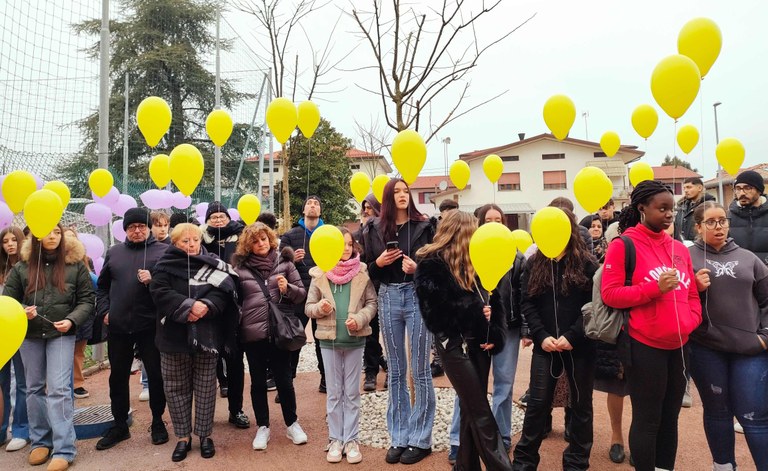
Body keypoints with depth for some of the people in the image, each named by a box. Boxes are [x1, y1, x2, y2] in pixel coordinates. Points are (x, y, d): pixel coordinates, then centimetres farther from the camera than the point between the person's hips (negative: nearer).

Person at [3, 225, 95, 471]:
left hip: (61, 334, -3)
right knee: (34, 388, 13)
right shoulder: (22, 267, 3)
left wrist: (71, 320, -15)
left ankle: (64, 450, -2)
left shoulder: (75, 265, -2)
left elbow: (87, 299, 0)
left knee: (59, 389, -7)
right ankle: (40, 441, 28)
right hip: (30, 335, 3)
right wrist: (21, 312, -14)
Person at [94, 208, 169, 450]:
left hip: (151, 326, -4)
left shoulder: (163, 251, -1)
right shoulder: (113, 252, 12)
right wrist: (104, 311, 7)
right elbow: (102, 286, 19)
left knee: (156, 375, 5)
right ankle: (119, 425, 29)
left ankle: (157, 422, 24)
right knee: (118, 376, 13)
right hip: (118, 326, 4)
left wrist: (153, 281, -20)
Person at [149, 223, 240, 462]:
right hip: (174, 335, 0)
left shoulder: (213, 265, 5)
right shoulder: (164, 266, 2)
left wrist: (206, 306, -22)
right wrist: (188, 306, -21)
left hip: (206, 335, 0)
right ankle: (183, 437, 22)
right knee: (176, 388, 8)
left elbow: (225, 291, -6)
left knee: (205, 387, 7)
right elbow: (159, 292, -12)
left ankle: (205, 435, 21)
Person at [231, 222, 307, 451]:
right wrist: (236, 324, 1)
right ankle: (262, 427, 28)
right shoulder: (240, 267, 3)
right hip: (253, 332, 1)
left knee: (284, 380, 8)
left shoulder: (284, 262, 2)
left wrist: (288, 289, -15)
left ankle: (292, 424, 26)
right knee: (258, 382, 12)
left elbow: (302, 294, 4)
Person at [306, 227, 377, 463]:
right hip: (329, 340, 1)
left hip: (355, 340, 0)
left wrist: (360, 319, -18)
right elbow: (309, 307, 2)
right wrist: (320, 308, -19)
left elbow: (373, 303, -1)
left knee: (352, 392, 10)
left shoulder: (362, 272, -4)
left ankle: (351, 440, 20)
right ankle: (335, 439, 23)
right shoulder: (320, 274, -2)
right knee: (334, 393, 11)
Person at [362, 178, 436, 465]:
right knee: (396, 371, 10)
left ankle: (421, 439, 16)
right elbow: (369, 271, 10)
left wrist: (418, 269, -18)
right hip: (388, 298, 3)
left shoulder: (423, 226, -2)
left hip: (418, 296, -3)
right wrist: (378, 262, -9)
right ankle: (399, 438, 22)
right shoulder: (375, 228, 5)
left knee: (420, 370, 3)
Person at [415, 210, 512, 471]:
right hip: (453, 343, -6)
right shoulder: (431, 265, -9)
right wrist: (474, 313, -14)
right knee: (481, 414, -1)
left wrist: (495, 335, -5)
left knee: (472, 409, 13)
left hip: (479, 341, 6)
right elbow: (436, 310, -15)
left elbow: (495, 300, 8)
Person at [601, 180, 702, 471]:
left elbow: (692, 294, 17)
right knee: (647, 420, 2)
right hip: (643, 346, -6)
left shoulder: (678, 247, 11)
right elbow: (609, 294, -13)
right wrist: (655, 288, -20)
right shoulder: (623, 245, -8)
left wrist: (692, 321, -1)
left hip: (678, 346, 7)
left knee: (670, 418, 16)